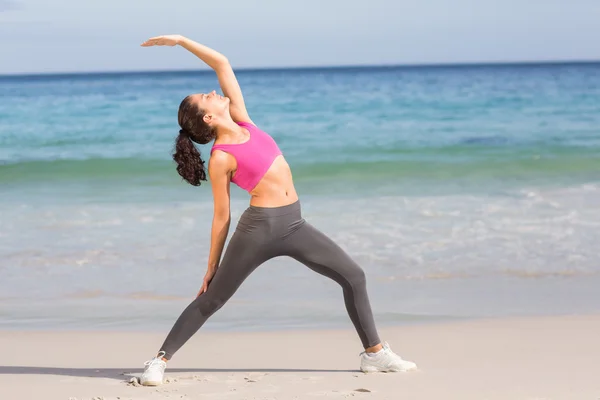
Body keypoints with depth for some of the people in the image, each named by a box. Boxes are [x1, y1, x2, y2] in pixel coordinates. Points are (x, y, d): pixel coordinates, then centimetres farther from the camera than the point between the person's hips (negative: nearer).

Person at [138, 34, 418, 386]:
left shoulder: (240, 119, 6)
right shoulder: (221, 159, -10)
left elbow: (221, 63, 8)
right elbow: (222, 218, -5)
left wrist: (182, 41, 6)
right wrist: (212, 268, -1)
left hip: (293, 225, 7)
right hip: (259, 228, -6)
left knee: (353, 276, 4)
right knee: (211, 299, 0)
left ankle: (375, 353, 12)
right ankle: (160, 360, 8)